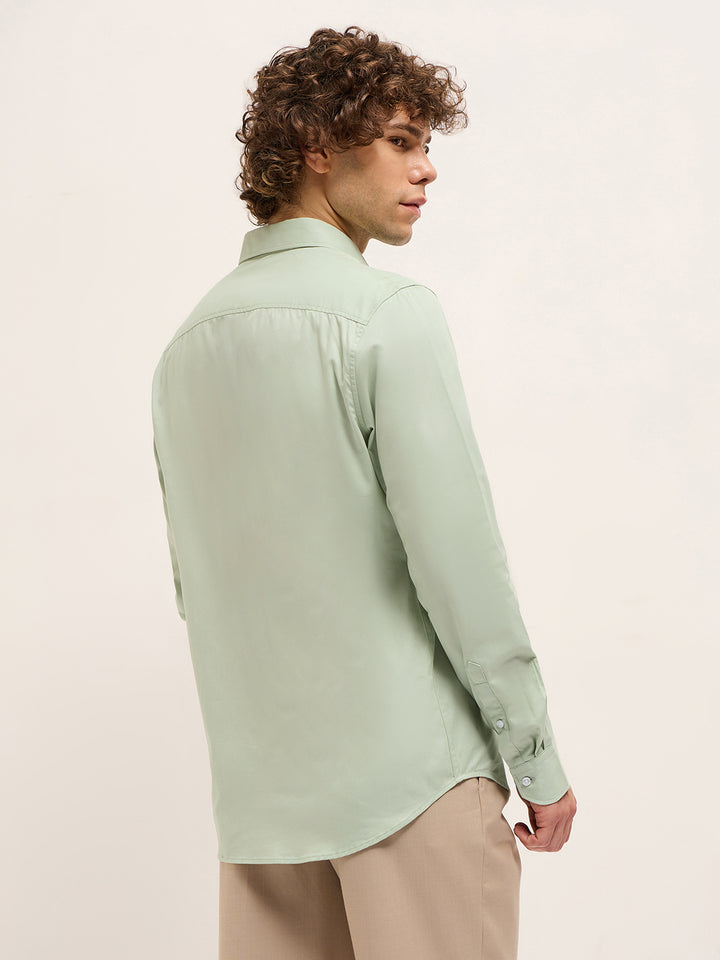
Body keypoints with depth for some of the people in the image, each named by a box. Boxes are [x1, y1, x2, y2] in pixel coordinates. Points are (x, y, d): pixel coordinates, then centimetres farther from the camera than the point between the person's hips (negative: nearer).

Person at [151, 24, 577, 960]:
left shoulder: (186, 345, 10)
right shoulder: (392, 314, -12)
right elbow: (457, 558, -15)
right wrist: (539, 758, -6)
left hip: (259, 785, 7)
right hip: (413, 773, -7)